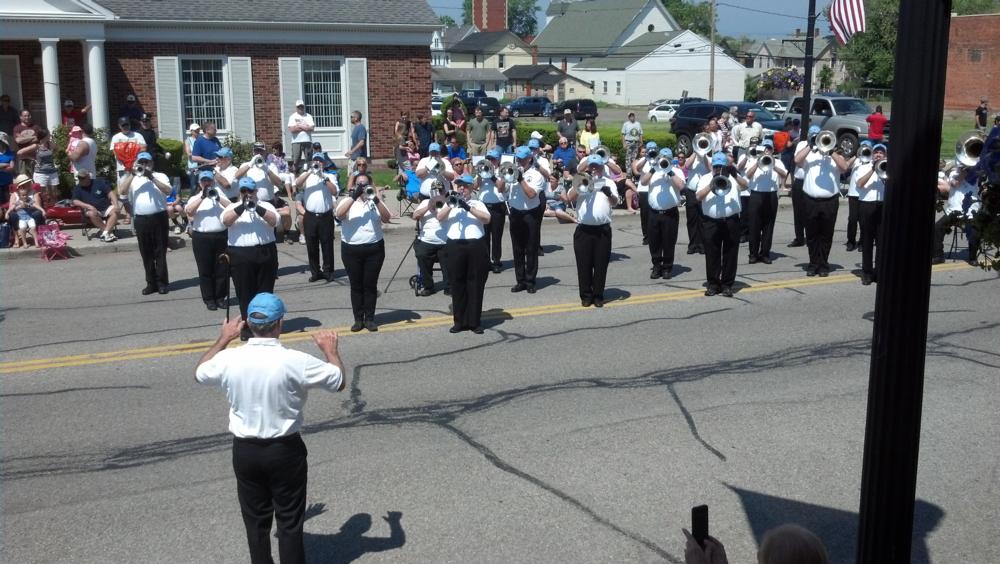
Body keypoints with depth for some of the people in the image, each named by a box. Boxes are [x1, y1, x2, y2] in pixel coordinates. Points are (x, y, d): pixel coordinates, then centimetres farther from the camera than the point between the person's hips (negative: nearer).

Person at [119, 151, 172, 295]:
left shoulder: (160, 176, 7)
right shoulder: (132, 178, 13)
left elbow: (168, 190, -10)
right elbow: (121, 192, -3)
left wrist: (152, 178, -18)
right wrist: (132, 174, -9)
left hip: (159, 217, -2)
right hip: (141, 219, 2)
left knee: (160, 251, 0)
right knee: (146, 253, 5)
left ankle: (162, 282, 4)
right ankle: (151, 282, 11)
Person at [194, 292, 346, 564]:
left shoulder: (229, 359, -12)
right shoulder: (294, 361, -20)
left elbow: (199, 373, 11)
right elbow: (339, 382, -8)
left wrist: (223, 340, 21)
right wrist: (331, 350, 9)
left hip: (244, 450, 3)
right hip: (285, 450, -3)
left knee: (256, 520, 18)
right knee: (290, 521, 10)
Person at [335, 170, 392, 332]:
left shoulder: (374, 200, 7)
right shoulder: (347, 200, 3)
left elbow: (386, 218, -6)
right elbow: (339, 215, -17)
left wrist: (376, 200, -19)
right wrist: (353, 196, -23)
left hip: (374, 248, 1)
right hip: (351, 249, -1)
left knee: (370, 284, 5)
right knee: (356, 285, 5)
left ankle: (369, 318, 13)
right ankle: (358, 319, 12)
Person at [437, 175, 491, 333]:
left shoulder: (478, 203, 13)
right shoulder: (450, 203, 16)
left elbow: (487, 219, -5)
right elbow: (439, 217, -2)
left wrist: (469, 208, -17)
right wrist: (450, 205, -18)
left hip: (476, 246, -1)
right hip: (455, 246, 1)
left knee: (476, 284, 2)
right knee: (457, 284, 4)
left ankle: (474, 321, 10)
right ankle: (459, 321, 12)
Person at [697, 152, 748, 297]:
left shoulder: (733, 177, 9)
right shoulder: (705, 178, 9)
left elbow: (745, 186, -10)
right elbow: (699, 196, -4)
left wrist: (735, 175, -27)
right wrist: (711, 185, -18)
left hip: (731, 221, 0)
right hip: (711, 222, 0)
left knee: (730, 254, 3)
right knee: (712, 254, 3)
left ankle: (727, 285, 11)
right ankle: (713, 284, 12)